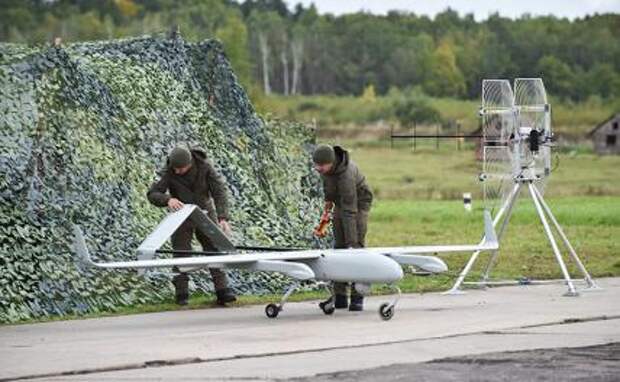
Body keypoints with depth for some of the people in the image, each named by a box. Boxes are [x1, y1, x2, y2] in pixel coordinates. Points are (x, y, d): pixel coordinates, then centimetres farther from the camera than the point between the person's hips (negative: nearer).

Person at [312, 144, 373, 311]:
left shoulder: (346, 176, -40)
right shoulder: (325, 163, -18)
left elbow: (350, 212, -41)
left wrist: (352, 243, -41)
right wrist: (328, 200, 16)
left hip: (358, 203, -7)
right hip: (340, 202, 7)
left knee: (357, 246, -15)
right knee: (338, 247, 1)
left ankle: (357, 298, -13)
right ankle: (340, 297, 1)